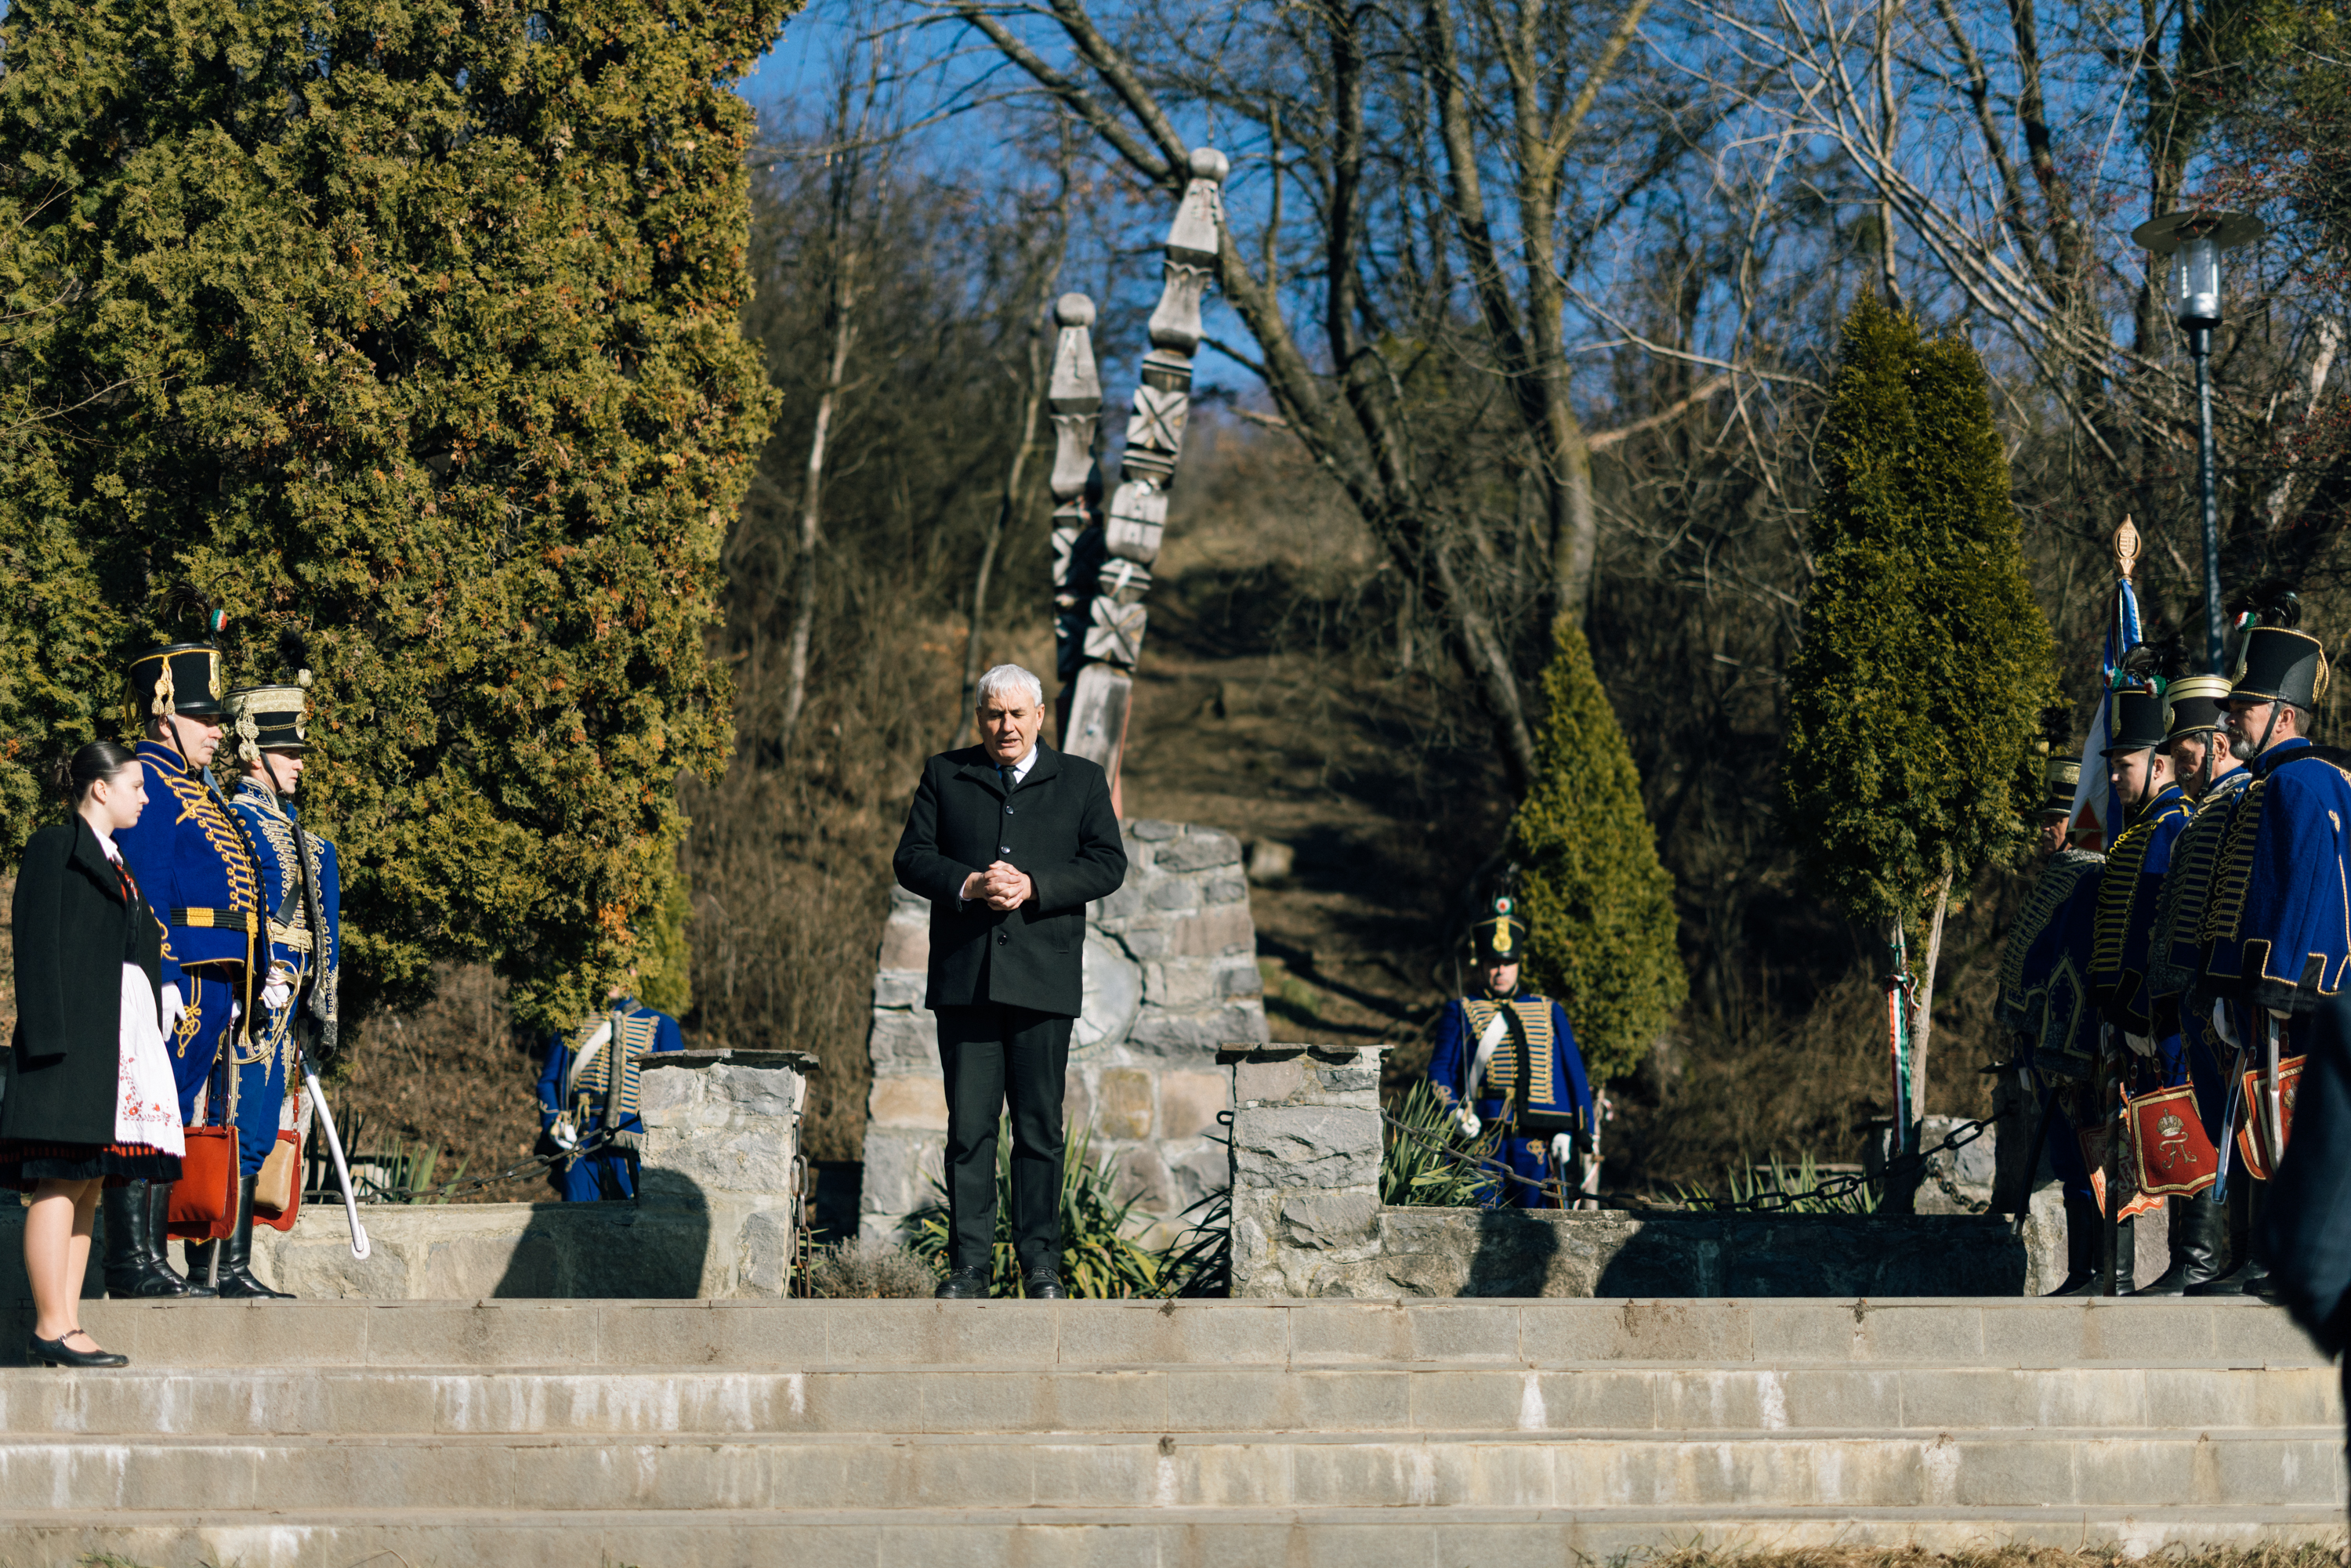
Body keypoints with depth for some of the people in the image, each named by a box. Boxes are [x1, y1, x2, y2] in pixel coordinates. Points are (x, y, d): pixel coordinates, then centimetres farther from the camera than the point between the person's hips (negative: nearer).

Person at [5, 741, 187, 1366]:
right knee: (62, 1182, -9)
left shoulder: (115, 863, 22)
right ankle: (52, 1328, -9)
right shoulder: (54, 848, -3)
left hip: (122, 1039, 9)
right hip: (74, 1035, -9)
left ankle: (67, 1324, 7)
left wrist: (148, 1043, 17)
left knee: (90, 1182, 6)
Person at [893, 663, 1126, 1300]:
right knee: (968, 1124, -1)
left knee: (1039, 1126, 1)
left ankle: (1040, 1263, 8)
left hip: (1042, 978, -1)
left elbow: (1108, 864, 2)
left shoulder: (1080, 780, 11)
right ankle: (968, 1264, 3)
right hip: (964, 978, 1)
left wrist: (1033, 887, -12)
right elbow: (911, 858, 6)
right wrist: (968, 884, -13)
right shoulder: (943, 775, 13)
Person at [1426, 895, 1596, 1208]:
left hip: (1539, 1140, 2)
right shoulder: (1460, 1013, 12)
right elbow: (1440, 1070, 5)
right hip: (1483, 1133, -2)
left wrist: (1567, 1132, 3)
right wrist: (1455, 1112, -15)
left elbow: (1572, 1074, 15)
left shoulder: (1550, 1012, 19)